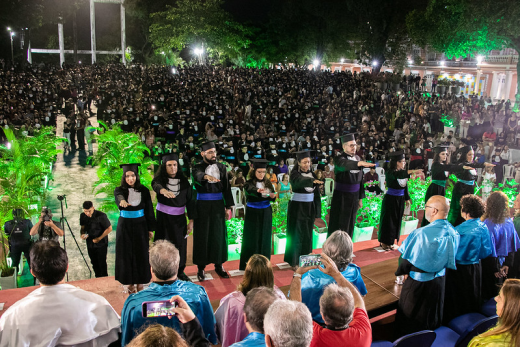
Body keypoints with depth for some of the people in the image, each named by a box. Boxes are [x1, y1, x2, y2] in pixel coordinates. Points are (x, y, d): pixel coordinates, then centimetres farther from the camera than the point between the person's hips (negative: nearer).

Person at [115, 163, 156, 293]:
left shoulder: (143, 191, 0)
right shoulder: (119, 190, -2)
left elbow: (149, 210, 5)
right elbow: (119, 196, -28)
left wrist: (151, 229, 3)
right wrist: (122, 201, -53)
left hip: (140, 225, 0)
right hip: (125, 225, 0)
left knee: (141, 253, 5)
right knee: (126, 253, 4)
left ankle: (140, 282, 19)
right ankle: (130, 282, 18)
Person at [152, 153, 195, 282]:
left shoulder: (184, 181, 0)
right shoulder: (161, 179, -6)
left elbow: (190, 201, 2)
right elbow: (156, 185, -30)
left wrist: (191, 220, -2)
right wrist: (163, 190, -54)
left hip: (179, 218, 2)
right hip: (163, 217, -2)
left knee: (180, 245, 9)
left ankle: (180, 271, 25)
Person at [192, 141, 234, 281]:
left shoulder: (221, 167, 7)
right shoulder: (198, 168, -3)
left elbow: (226, 188, 8)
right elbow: (197, 175, -28)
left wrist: (228, 206, 3)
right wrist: (206, 176, -51)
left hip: (218, 204, 3)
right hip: (202, 205, -3)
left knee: (219, 235, 7)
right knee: (202, 235, 3)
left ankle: (219, 265, 19)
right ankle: (201, 267, 13)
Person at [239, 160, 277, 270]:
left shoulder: (268, 182, 4)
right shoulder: (249, 183, -10)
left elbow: (272, 198, 4)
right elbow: (251, 190, -34)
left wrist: (273, 196, -20)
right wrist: (258, 190, -56)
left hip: (266, 213, 4)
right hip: (253, 214, -4)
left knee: (264, 238, 9)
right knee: (252, 239, 1)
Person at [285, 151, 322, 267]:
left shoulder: (311, 174, 6)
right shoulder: (295, 174, -11)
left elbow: (315, 192, 11)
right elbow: (299, 181, -35)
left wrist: (317, 209, 8)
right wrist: (312, 181, -54)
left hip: (309, 207, 6)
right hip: (297, 207, -5)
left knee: (307, 234, 12)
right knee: (297, 233, -1)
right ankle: (294, 261, 9)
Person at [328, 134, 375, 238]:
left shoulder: (357, 158, 7)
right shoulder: (339, 158, -13)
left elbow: (360, 179, 13)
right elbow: (344, 164, -39)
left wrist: (361, 198, 12)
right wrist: (359, 163, -57)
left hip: (354, 197, 6)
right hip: (341, 197, -6)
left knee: (350, 225, 14)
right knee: (338, 226, -1)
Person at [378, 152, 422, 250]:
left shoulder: (402, 172, 4)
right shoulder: (390, 172, -16)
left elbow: (405, 186, 14)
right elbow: (399, 175, -38)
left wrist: (407, 198, 15)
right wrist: (412, 171, -48)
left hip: (400, 199, 7)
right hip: (390, 199, -7)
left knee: (397, 221, 12)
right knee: (388, 220, 1)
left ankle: (390, 242, 24)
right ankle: (384, 242, 14)